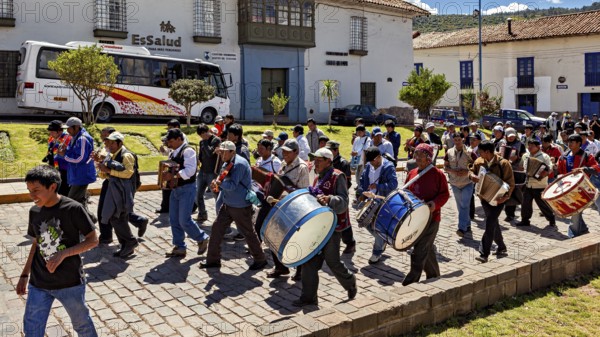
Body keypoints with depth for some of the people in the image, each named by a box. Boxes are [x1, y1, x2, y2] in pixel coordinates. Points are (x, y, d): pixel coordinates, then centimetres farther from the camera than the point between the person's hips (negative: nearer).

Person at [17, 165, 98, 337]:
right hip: (38, 283, 4)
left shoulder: (73, 209, -16)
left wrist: (63, 254, -23)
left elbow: (93, 240, -12)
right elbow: (36, 244, 12)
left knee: (81, 323, 15)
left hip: (70, 281, -4)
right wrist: (24, 275, 12)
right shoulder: (34, 212, 0)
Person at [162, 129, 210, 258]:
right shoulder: (173, 152, 13)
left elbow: (189, 170, -26)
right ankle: (179, 247, 18)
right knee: (174, 220, 8)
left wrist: (172, 175, -29)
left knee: (184, 220, -8)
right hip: (175, 189, 9)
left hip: (187, 189, -9)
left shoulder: (188, 151, -14)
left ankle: (202, 239, 15)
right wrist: (165, 174, 0)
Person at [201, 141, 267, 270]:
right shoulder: (227, 163, 8)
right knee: (217, 228, 9)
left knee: (248, 233, 4)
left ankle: (260, 260, 21)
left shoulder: (239, 164, -22)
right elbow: (222, 180, 13)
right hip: (227, 204, 9)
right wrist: (216, 184, -9)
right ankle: (213, 260, 19)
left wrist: (218, 183, -14)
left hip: (241, 206, -9)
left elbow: (232, 185, -27)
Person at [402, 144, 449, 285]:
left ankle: (411, 282, -4)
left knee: (419, 252, -9)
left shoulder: (437, 174, -8)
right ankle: (434, 276, 36)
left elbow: (445, 194, -6)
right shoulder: (412, 173, 9)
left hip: (431, 217, -6)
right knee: (427, 249, 19)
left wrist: (435, 203, -23)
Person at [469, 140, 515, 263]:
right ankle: (502, 248, 35)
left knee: (490, 224, -13)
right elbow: (471, 171, 15)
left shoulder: (503, 163, -15)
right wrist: (472, 176, -9)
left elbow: (510, 183, -12)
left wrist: (506, 196, -26)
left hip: (498, 199, -6)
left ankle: (484, 254, -12)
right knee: (494, 224, 17)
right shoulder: (479, 162, -1)